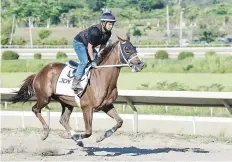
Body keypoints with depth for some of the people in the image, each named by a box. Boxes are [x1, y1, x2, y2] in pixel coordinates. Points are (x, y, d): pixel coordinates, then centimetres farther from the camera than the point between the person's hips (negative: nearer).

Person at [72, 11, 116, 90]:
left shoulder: (108, 33, -11)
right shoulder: (95, 31, -37)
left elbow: (103, 45, 1)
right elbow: (89, 46, -32)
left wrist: (99, 57, -7)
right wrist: (93, 60, -26)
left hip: (87, 45, 9)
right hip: (79, 43, -9)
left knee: (98, 61, 4)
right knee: (84, 61, -22)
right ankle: (76, 81, -17)